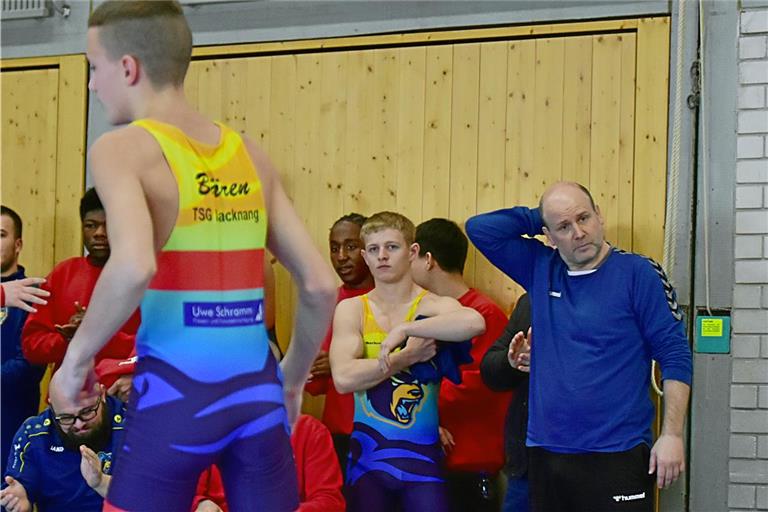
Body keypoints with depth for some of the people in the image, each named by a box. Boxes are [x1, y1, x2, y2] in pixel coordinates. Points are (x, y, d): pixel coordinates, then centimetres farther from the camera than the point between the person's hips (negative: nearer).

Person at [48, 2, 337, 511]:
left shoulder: (123, 148, -6)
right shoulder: (249, 153, 11)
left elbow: (134, 267, -25)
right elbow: (321, 286, 10)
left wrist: (77, 356, -10)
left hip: (177, 392, -5)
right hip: (257, 390, 5)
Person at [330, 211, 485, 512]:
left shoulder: (435, 306, -3)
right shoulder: (351, 310, 3)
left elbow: (474, 323, -28)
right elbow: (344, 379, -13)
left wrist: (405, 329, -26)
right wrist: (407, 357, -15)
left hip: (422, 454, -2)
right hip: (368, 455, 2)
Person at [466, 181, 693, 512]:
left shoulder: (638, 273, -6)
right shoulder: (540, 269, 9)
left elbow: (675, 356, -7)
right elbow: (480, 228, 10)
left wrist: (672, 435, -13)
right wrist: (538, 219, 3)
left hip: (617, 456, -5)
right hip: (545, 454, 5)